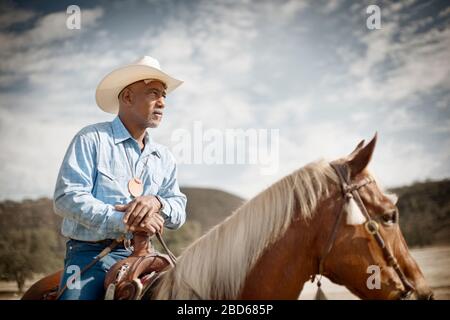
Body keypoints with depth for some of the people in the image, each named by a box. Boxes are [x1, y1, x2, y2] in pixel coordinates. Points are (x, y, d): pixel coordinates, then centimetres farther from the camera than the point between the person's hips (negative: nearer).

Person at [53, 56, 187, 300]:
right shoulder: (92, 139, -1)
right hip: (91, 253, -5)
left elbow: (179, 213, 11)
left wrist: (157, 202, -13)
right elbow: (66, 198, -11)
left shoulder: (164, 158, 16)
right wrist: (123, 222, -20)